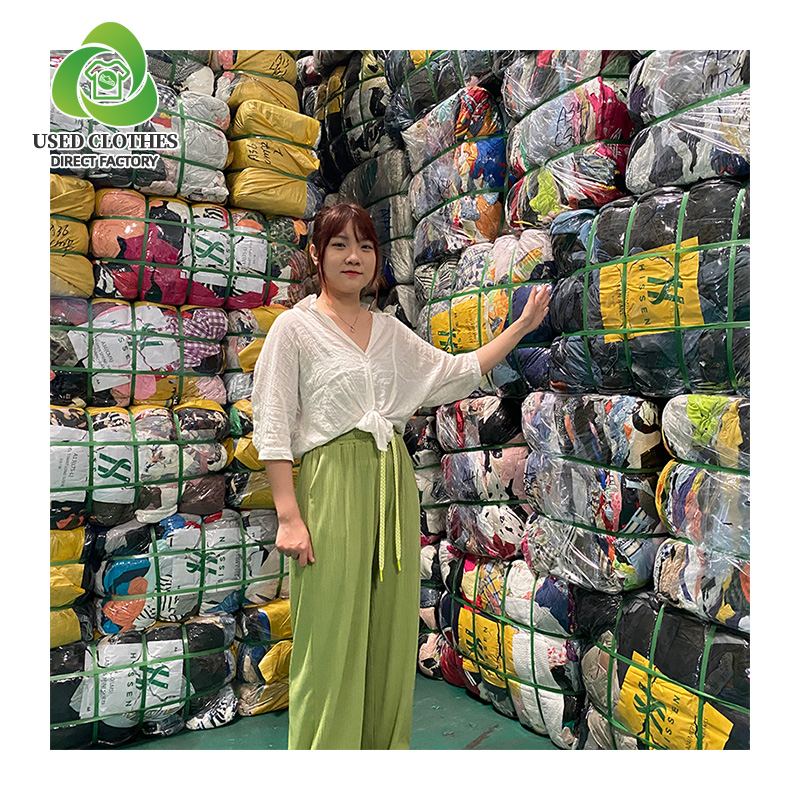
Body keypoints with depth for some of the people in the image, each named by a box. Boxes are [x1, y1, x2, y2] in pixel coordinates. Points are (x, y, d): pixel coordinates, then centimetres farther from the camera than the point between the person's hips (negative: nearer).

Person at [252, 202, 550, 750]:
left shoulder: (390, 331, 14)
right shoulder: (295, 327, -1)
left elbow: (458, 372, 19)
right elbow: (273, 428, -6)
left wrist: (523, 325, 16)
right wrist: (289, 515, -13)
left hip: (393, 484, 5)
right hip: (332, 483, -5)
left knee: (390, 634, 11)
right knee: (332, 639, -1)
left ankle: (384, 746, 28)